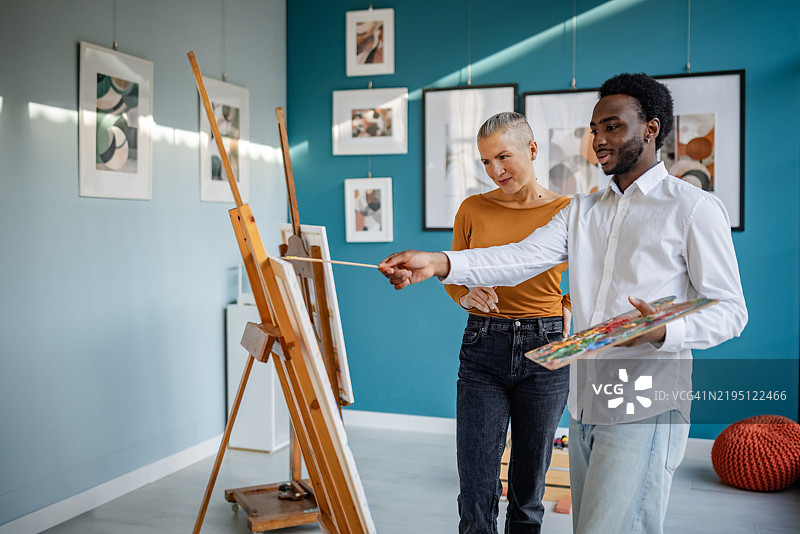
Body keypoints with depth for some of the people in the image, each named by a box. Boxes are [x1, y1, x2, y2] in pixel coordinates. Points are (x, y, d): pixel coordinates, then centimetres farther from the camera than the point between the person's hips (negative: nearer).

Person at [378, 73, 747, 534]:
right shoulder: (582, 211, 15)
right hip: (585, 408, 6)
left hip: (644, 411, -6)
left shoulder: (694, 209, -3)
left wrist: (663, 330, -24)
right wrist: (439, 263, -14)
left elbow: (730, 310, -4)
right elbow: (522, 258, 1)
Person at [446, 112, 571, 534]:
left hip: (543, 354, 0)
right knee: (476, 495, -2)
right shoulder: (473, 210, 1)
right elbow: (454, 278, 13)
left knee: (529, 490, 12)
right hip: (483, 352, 0)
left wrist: (566, 314, -1)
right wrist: (466, 294, -8)